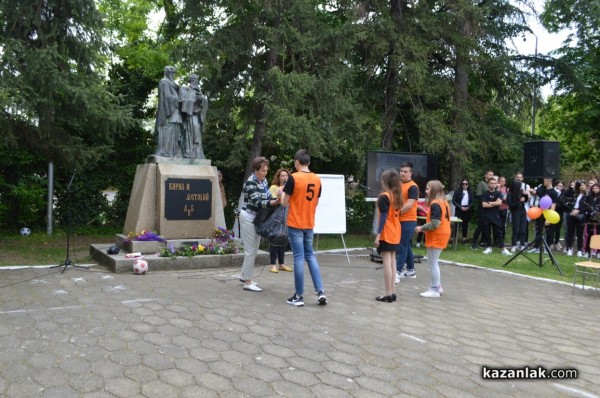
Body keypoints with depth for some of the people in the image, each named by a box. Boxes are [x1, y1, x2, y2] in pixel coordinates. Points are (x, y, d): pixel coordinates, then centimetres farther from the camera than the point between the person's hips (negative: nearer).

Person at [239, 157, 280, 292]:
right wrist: (275, 202, -41)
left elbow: (267, 197, 6)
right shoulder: (250, 182, -18)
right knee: (251, 250, -5)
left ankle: (244, 275, 31)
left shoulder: (264, 181, 6)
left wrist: (278, 199, -14)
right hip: (249, 217, -8)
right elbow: (257, 202, -26)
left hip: (257, 217, 9)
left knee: (253, 249, 16)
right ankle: (247, 282, 3)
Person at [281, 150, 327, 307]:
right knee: (310, 256, 15)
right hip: (309, 224, 5)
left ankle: (299, 296, 6)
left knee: (299, 258, -1)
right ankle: (320, 292, 7)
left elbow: (284, 202, -8)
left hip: (295, 224, -5)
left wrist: (282, 193, 11)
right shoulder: (317, 179, 4)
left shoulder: (293, 178, -13)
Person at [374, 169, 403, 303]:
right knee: (392, 261, 11)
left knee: (387, 262, -4)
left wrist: (378, 235, -16)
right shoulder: (397, 196, 9)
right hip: (395, 233, 8)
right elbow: (395, 214, 12)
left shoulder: (384, 196, -14)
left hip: (386, 234, -8)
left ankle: (388, 294, -2)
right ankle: (393, 292, 15)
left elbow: (383, 217, -17)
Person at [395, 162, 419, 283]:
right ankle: (411, 270, 25)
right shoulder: (399, 185, 13)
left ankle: (398, 272, -3)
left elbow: (409, 205, -20)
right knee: (406, 246, 15)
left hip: (408, 221, -8)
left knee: (402, 247, -7)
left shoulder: (413, 187, -12)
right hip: (400, 220, 8)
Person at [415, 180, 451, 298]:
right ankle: (438, 286, 24)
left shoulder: (435, 204, -19)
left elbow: (434, 223, -24)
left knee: (432, 263, -3)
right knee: (433, 262, 19)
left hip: (436, 237, -10)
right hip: (442, 235, 10)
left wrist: (422, 228, -13)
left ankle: (434, 290, 3)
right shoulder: (443, 202, 12)